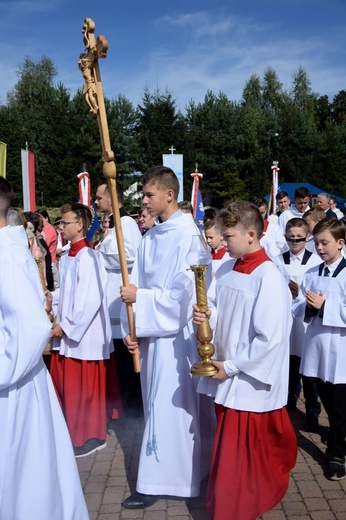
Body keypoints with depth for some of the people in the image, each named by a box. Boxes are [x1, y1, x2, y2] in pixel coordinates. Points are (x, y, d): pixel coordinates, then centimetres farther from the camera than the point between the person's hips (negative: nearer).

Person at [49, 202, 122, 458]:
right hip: (65, 331, 8)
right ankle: (71, 429, 33)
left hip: (83, 334, -8)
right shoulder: (66, 257, 9)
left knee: (84, 388, 4)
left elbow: (90, 299, -22)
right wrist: (50, 296, -1)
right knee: (63, 385, 16)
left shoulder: (87, 257, -18)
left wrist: (67, 327, -18)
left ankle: (91, 435, 21)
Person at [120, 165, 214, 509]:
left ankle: (157, 482, 15)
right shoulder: (150, 238, 8)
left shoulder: (187, 235, -13)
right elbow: (137, 286, 6)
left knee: (170, 406, 3)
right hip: (151, 331, 7)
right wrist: (131, 328, -2)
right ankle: (167, 471, 34)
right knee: (156, 404, 16)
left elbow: (183, 292, -17)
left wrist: (140, 297, -13)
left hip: (176, 334, -7)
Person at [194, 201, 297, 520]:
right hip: (226, 375, 7)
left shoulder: (269, 277, -19)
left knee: (241, 453, 7)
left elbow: (270, 338, -21)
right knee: (231, 448, 21)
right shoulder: (226, 270, 3)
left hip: (251, 380, -7)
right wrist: (206, 317, -12)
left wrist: (232, 366, -15)